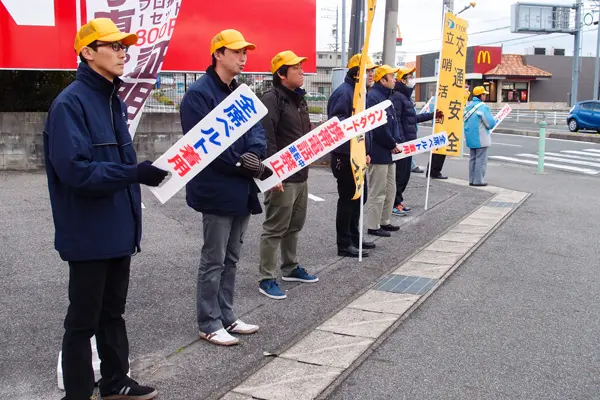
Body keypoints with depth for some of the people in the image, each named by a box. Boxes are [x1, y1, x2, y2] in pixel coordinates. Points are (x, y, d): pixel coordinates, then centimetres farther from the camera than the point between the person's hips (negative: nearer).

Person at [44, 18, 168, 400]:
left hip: (118, 228, 9)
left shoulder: (115, 101, 11)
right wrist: (135, 173, -29)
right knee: (84, 319, 4)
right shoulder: (70, 103, -16)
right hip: (89, 232, -8)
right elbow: (73, 168, -26)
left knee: (113, 311, 19)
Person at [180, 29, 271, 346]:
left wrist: (254, 157, -14)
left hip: (241, 188, 8)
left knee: (231, 258, 15)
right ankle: (209, 324, 13)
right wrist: (243, 164, -19)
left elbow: (256, 130, 7)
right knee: (214, 260, 1)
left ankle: (226, 316, 27)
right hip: (216, 190, -8)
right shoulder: (199, 93, -13)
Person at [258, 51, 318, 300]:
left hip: (300, 174, 9)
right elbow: (266, 138, -22)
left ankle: (291, 268, 33)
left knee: (294, 226, 19)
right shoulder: (272, 99, -15)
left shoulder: (299, 99, 15)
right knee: (275, 229, -3)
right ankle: (267, 279, 6)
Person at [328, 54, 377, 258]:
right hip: (345, 155, -10)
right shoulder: (343, 92, -14)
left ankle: (354, 237, 28)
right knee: (348, 198, -4)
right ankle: (344, 244, 5)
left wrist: (365, 151, 22)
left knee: (359, 196, 16)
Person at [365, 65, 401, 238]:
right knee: (378, 192, -3)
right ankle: (373, 226, 6)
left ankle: (384, 222, 27)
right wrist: (392, 144, -13)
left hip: (388, 152, 11)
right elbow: (379, 127, -23)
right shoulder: (374, 97, -17)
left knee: (390, 190, 17)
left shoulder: (385, 97, 15)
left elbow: (392, 123, 18)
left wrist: (398, 141, 3)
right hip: (378, 152, -10)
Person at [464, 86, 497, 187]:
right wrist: (495, 120, 4)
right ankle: (478, 180, 0)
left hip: (470, 137, 8)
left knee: (473, 158, 15)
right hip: (480, 138, -8)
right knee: (481, 159, -2)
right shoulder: (483, 107, -17)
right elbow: (491, 124, -17)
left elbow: (465, 120, 15)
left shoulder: (469, 106, 8)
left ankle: (472, 180, 19)